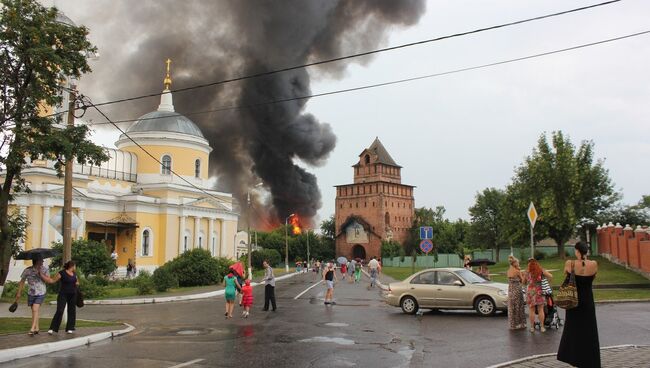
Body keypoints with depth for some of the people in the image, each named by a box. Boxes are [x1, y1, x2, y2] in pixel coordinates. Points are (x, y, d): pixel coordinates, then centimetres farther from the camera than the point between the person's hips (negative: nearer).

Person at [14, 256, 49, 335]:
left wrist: (41, 274, -28)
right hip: (31, 293, 2)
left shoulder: (44, 269, -9)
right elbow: (22, 282, 1)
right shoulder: (27, 270, -10)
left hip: (40, 293, -2)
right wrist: (19, 293, 2)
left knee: (35, 310, -15)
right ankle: (36, 328, 23)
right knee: (34, 311, 11)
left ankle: (32, 329, -15)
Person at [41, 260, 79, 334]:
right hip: (63, 295, -6)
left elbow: (77, 281, 25)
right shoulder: (62, 273, -9)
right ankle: (53, 329, -7)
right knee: (59, 311, -12)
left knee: (72, 311, 5)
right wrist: (41, 275, -10)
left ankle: (70, 329, 12)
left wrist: (77, 283, 2)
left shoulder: (74, 274, 10)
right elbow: (52, 280, -4)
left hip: (73, 295, 6)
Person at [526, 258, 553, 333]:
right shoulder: (541, 270, -2)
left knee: (531, 310, 5)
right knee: (540, 310, 7)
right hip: (539, 292, 0)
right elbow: (551, 276, -1)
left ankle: (532, 327, 8)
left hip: (530, 292, 0)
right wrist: (544, 274, 15)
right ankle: (542, 327, 10)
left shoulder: (527, 273, 0)